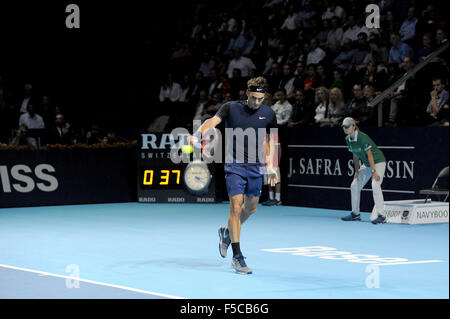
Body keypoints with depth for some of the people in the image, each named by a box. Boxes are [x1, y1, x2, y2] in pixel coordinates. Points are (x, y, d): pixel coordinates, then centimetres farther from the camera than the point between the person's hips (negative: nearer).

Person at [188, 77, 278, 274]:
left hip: (255, 167, 4)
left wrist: (270, 166, 10)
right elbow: (213, 121, -20)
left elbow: (272, 139, 15)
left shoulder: (268, 114, 4)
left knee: (251, 208, 15)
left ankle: (227, 232, 43)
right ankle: (237, 257, -7)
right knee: (236, 207, -11)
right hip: (234, 164, -4)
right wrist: (197, 134, -39)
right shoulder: (231, 108, -5)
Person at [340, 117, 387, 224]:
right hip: (366, 164, 9)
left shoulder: (362, 137, -25)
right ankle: (355, 214, 21)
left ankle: (381, 216, -28)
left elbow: (369, 155, -25)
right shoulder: (348, 139, -1)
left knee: (375, 185, -26)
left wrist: (373, 171, -27)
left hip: (378, 162, -9)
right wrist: (357, 171, 6)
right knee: (354, 186, 9)